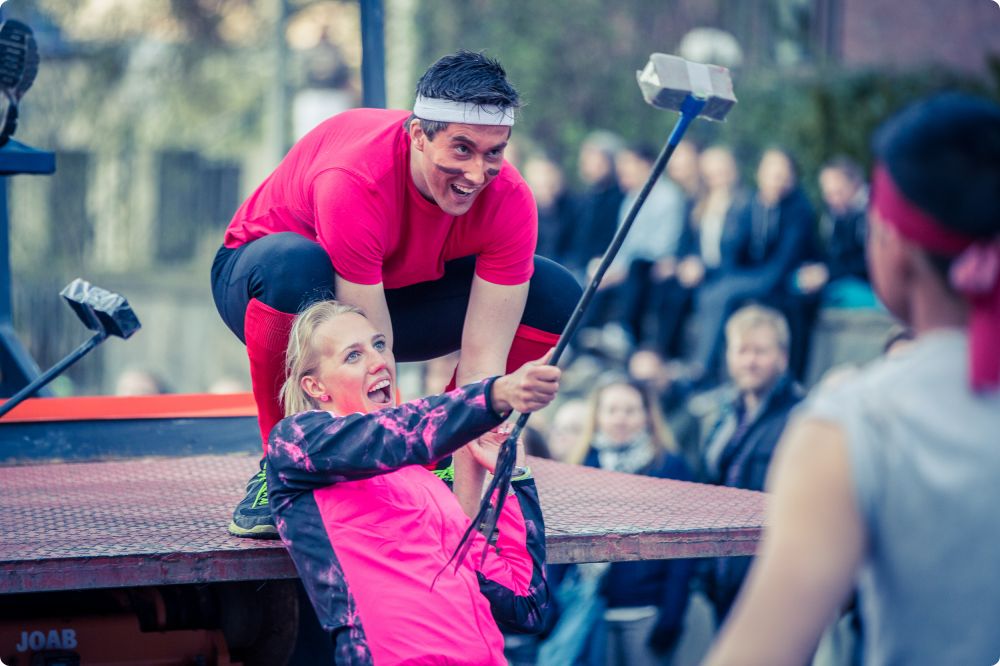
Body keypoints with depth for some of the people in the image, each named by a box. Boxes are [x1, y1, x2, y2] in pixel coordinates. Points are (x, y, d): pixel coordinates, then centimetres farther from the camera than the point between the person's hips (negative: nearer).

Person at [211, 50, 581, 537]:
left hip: (399, 290, 5)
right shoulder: (353, 182, -38)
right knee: (294, 264, -42)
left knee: (555, 298, -16)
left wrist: (468, 502, -32)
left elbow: (484, 359, -26)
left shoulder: (510, 201, -24)